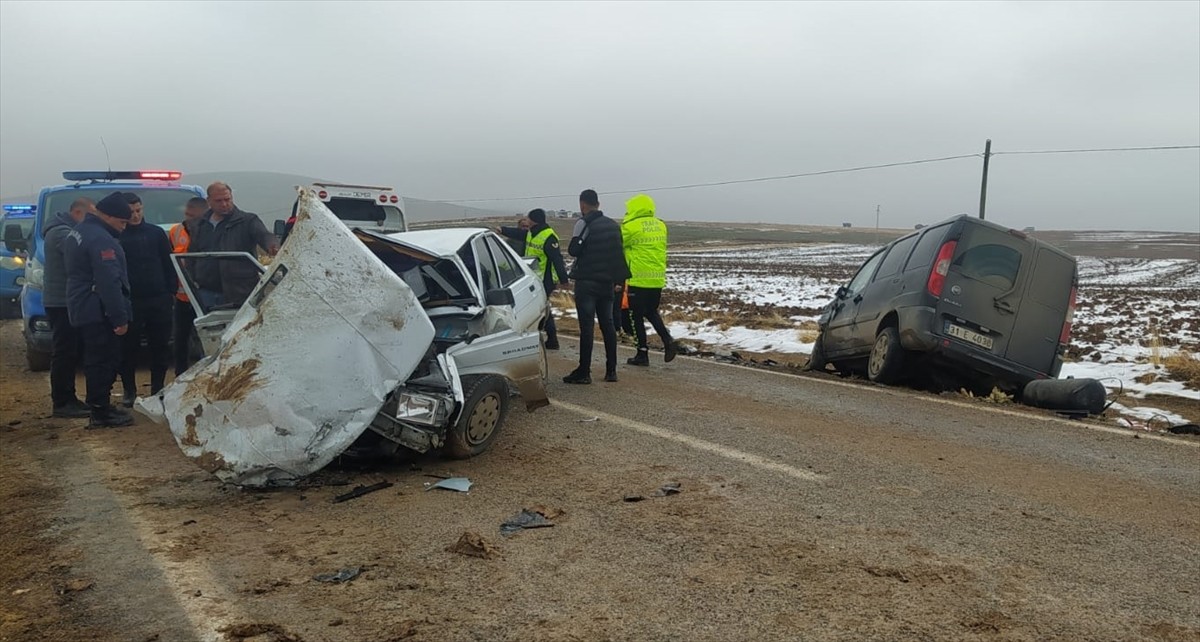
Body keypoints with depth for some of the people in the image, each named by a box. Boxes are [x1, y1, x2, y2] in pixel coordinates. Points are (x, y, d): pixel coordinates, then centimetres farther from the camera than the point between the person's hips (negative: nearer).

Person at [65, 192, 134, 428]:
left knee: (97, 360, 16)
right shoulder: (100, 240, -20)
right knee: (104, 361, -5)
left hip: (82, 309, 11)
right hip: (99, 311, -11)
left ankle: (100, 408, 24)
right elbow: (109, 283, -24)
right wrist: (119, 318, -22)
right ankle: (101, 412, -1)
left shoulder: (78, 232, 15)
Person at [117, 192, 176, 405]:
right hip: (130, 301, -2)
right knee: (128, 348, 4)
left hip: (159, 300, 2)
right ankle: (129, 391, 15)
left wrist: (171, 290, 1)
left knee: (160, 347, 5)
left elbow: (169, 264, 10)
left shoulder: (156, 233, 9)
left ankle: (158, 388, 16)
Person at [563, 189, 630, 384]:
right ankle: (611, 370, 13)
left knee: (586, 326, -6)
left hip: (587, 282, -6)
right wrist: (618, 281, 21)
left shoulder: (583, 223, -9)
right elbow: (619, 254, 15)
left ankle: (584, 372, -5)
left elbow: (574, 250, -15)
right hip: (607, 282, 6)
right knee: (607, 324, 11)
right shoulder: (613, 225, 12)